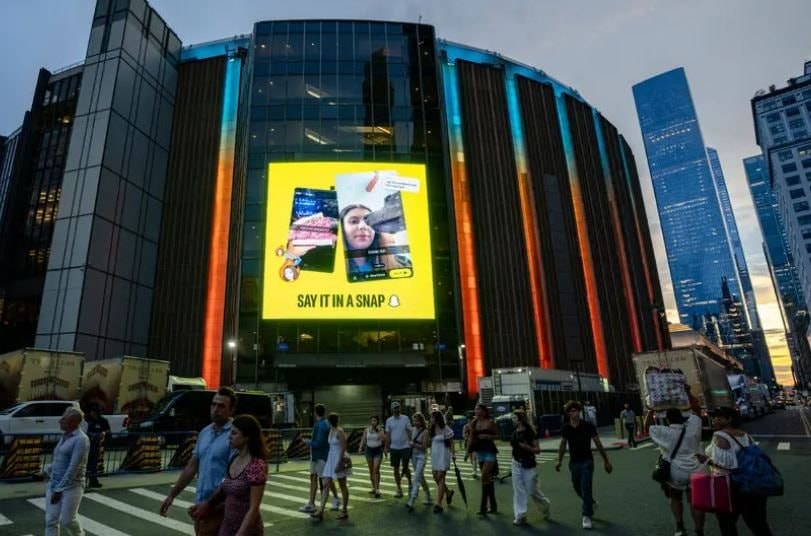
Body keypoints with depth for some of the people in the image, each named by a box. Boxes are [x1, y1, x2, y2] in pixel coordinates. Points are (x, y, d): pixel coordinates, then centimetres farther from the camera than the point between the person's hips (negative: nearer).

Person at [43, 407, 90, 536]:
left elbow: (74, 467, -20)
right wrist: (49, 469, 4)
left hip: (71, 486, -8)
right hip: (54, 484, 8)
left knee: (67, 521, -3)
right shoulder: (65, 436, 11)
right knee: (50, 520, 5)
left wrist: (59, 489, -19)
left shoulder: (81, 439, -17)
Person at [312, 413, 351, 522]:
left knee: (343, 486, 4)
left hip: (339, 460, -8)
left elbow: (343, 448, -19)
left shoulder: (340, 432, -16)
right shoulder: (331, 431, 10)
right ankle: (320, 512, -1)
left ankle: (345, 512, 15)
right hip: (331, 460, 8)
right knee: (326, 485, 0)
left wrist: (339, 463, -23)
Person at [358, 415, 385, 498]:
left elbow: (383, 438, -19)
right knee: (371, 470, 10)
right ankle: (373, 488, 25)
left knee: (376, 469, -13)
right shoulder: (367, 430, 4)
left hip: (378, 450, -3)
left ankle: (377, 489, -13)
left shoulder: (380, 430, -4)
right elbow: (363, 439, 5)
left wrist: (379, 430, -20)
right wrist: (360, 447, -9)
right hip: (369, 449, 3)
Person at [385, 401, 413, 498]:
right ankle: (399, 489, 19)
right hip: (394, 448, 2)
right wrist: (387, 447, 3)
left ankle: (410, 483, 28)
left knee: (405, 468, 2)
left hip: (405, 447, -2)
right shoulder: (389, 420, 2)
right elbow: (388, 435, 6)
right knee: (396, 469, 8)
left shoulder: (405, 418, -4)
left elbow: (410, 432, -1)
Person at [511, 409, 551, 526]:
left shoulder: (530, 432, -16)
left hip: (529, 465, -6)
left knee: (532, 490, 5)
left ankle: (546, 505, 32)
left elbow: (537, 450, -14)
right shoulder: (515, 432, 2)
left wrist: (527, 447, -30)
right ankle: (520, 516, 7)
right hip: (517, 464, 6)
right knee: (518, 490, 2)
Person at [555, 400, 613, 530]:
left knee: (586, 488, -8)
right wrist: (559, 461, 9)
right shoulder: (566, 428, -5)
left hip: (587, 461, -3)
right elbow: (562, 445, 8)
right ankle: (591, 504, 43)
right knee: (578, 488, 15)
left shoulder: (588, 426, -12)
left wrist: (606, 461, -1)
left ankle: (587, 516, 6)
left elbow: (598, 444, -4)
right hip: (574, 462, 4)